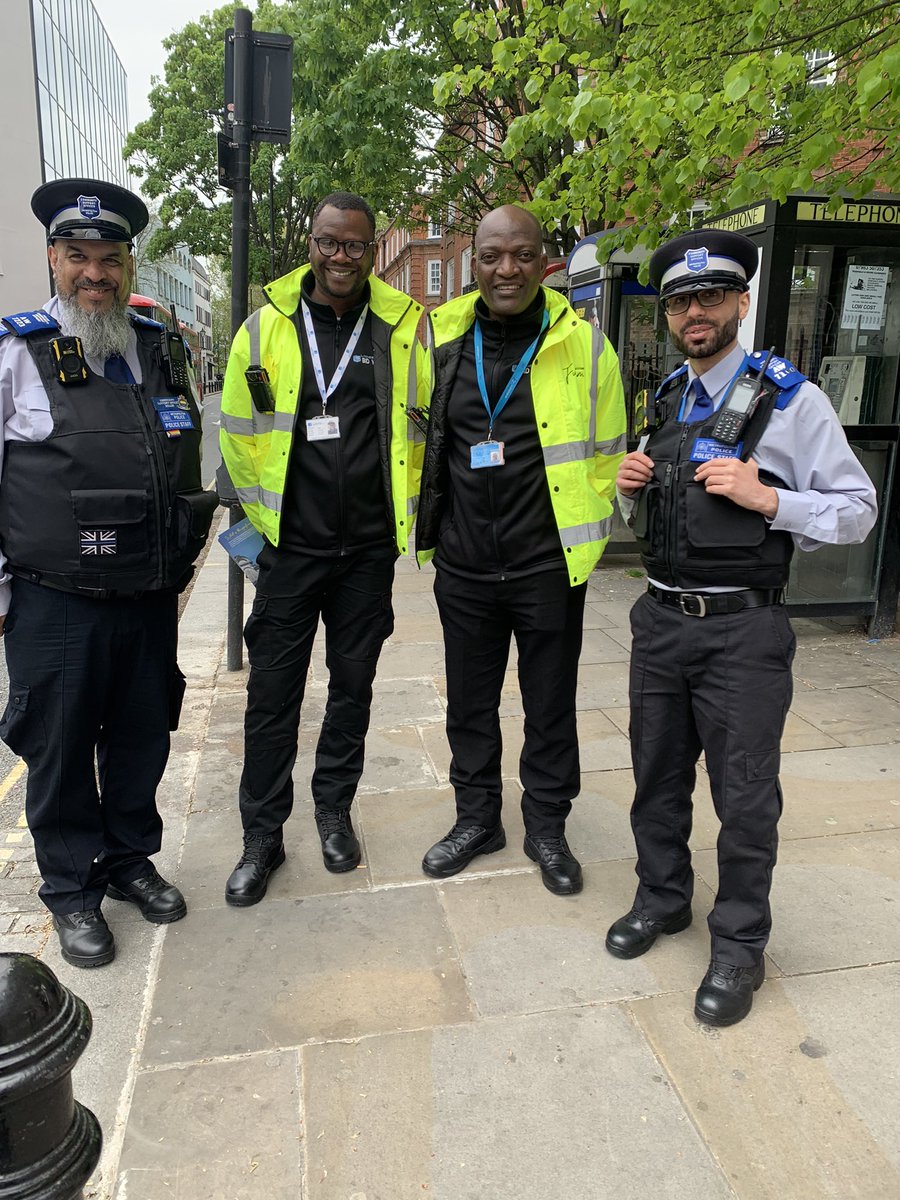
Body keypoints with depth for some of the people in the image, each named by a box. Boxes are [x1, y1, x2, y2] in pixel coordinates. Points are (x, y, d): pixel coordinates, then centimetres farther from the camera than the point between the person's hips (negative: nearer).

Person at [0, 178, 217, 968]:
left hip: (151, 596, 4)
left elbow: (191, 460, 18)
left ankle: (130, 858, 38)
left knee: (143, 737, 16)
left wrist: (186, 558, 17)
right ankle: (73, 890, 30)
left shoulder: (164, 350, 9)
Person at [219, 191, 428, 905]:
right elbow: (239, 430, 8)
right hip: (291, 545, 0)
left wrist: (400, 505, 8)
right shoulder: (267, 326, 1)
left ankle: (334, 808, 33)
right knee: (273, 693, 3)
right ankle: (262, 836, 19)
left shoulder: (404, 326, 1)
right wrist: (267, 510, 8)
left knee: (354, 684, 13)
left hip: (370, 547, 1)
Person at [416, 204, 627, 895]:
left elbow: (607, 453, 4)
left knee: (551, 706, 11)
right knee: (470, 702, 16)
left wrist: (582, 537, 3)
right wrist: (429, 529, 11)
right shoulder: (442, 339, 2)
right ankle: (477, 818, 36)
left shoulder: (584, 345, -4)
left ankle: (547, 827, 32)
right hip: (463, 566, 3)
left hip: (550, 566, -2)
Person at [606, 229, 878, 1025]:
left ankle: (740, 945, 27)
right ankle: (662, 899, 41)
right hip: (662, 621, 6)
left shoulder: (792, 400, -7)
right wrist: (633, 489, -1)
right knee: (658, 778, 18)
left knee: (746, 798, 6)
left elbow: (858, 510, -7)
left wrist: (766, 498, -22)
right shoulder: (667, 401, 11)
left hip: (744, 632, -5)